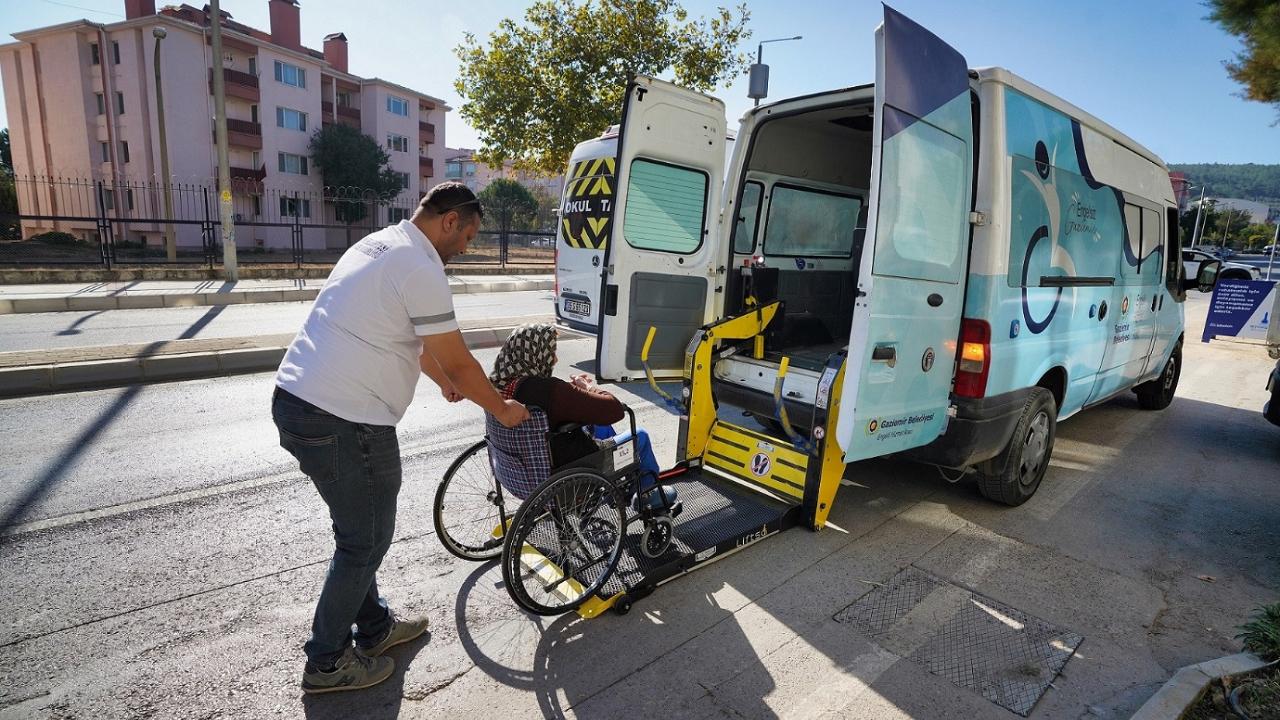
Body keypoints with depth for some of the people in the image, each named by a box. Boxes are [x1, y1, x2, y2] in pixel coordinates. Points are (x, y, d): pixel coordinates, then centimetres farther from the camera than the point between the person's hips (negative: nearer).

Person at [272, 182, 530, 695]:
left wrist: (443, 380, 34)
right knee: (365, 541, 8)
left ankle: (374, 627, 39)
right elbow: (459, 363, -12)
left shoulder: (378, 244, 15)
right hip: (342, 422, -10)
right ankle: (326, 663, 26)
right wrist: (502, 410, 4)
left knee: (360, 531, 22)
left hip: (295, 400, 10)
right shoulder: (422, 271, -17)